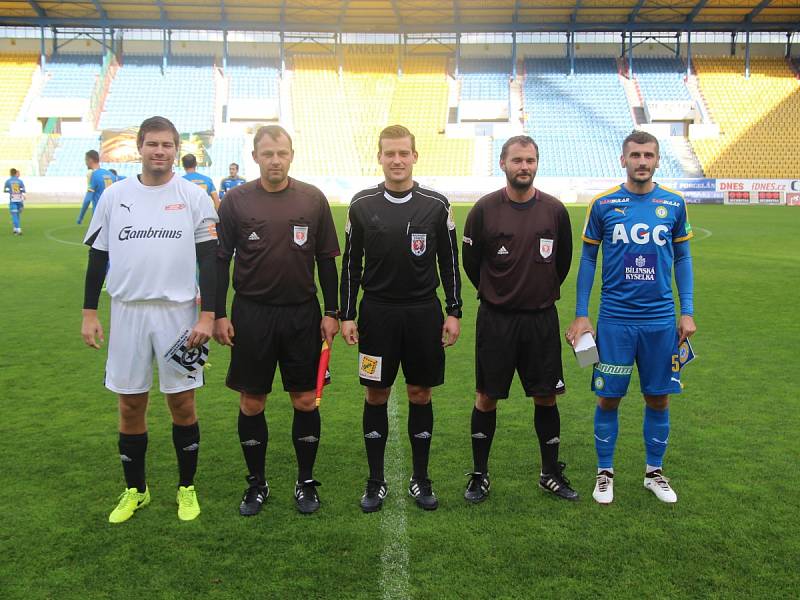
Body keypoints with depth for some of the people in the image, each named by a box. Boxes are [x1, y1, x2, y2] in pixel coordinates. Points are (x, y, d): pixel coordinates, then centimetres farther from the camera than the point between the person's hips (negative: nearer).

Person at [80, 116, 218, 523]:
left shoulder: (194, 197, -1)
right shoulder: (114, 196, 5)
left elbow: (209, 260, -2)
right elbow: (97, 257, 9)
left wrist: (208, 315, -8)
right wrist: (89, 313, 5)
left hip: (178, 312, -2)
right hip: (128, 311, 2)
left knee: (182, 402, 5)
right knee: (130, 403, 9)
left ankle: (187, 488, 22)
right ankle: (135, 490, 26)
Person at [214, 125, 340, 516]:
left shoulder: (313, 199, 2)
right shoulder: (236, 201, 0)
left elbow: (326, 260, 6)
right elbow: (220, 260, 3)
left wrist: (332, 312, 1)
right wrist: (219, 315, -2)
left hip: (302, 314, 1)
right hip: (251, 314, 0)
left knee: (305, 400, 6)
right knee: (251, 402, 7)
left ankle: (306, 482, 23)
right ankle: (256, 483, 24)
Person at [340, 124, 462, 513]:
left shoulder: (436, 205, 0)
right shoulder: (362, 204, 1)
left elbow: (449, 263, 5)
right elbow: (351, 264, 5)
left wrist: (454, 312, 1)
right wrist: (346, 315, 1)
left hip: (424, 313, 0)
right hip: (377, 312, 0)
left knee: (420, 394, 8)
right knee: (376, 395, 6)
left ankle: (420, 479, 23)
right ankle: (376, 481, 19)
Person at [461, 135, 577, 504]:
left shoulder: (554, 210, 1)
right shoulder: (485, 209, -5)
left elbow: (563, 260, 14)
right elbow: (470, 260, 5)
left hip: (541, 318, 2)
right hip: (495, 318, -1)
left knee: (546, 396, 8)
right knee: (486, 397, 5)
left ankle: (551, 474, 25)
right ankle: (479, 476, 20)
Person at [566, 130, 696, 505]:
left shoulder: (673, 204, 3)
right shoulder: (603, 204, -2)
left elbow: (682, 258, 10)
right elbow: (588, 259, 3)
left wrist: (687, 312, 5)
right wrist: (580, 315, -1)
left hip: (661, 319, 2)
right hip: (614, 319, -2)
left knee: (658, 398, 11)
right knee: (608, 398, 5)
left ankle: (654, 472, 29)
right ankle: (604, 473, 23)